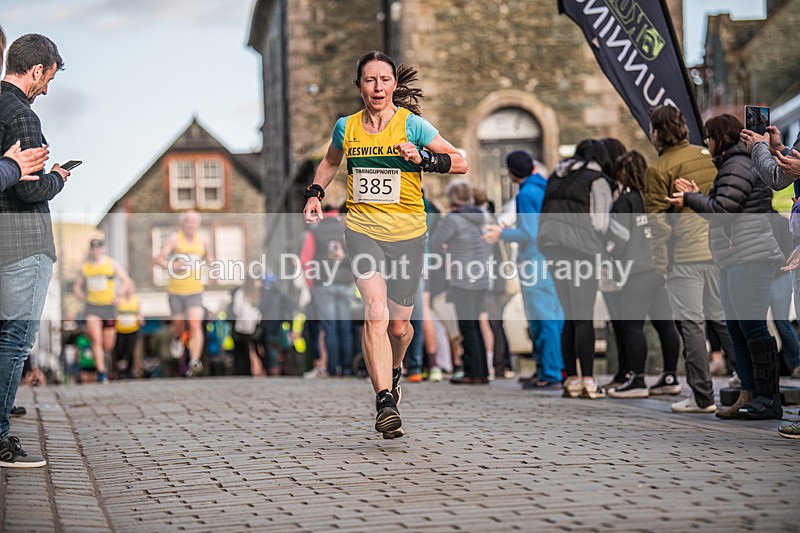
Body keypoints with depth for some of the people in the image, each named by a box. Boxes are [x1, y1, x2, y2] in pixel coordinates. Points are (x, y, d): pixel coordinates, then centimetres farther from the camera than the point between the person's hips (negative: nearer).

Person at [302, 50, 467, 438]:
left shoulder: (412, 125, -3)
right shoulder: (346, 128, 6)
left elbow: (460, 163, -2)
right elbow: (330, 162, 27)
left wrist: (423, 159, -18)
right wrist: (315, 193, 12)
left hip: (406, 231, 0)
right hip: (362, 228, 1)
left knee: (398, 325, 8)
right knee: (375, 313, -21)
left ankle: (393, 370, 43)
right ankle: (385, 404, -26)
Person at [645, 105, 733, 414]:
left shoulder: (658, 170, -7)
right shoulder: (708, 156, 9)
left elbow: (659, 221, -9)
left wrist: (660, 262, -2)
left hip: (685, 254, -6)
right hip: (718, 251, 6)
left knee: (691, 323, 0)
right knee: (723, 318, 14)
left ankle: (702, 397, 0)